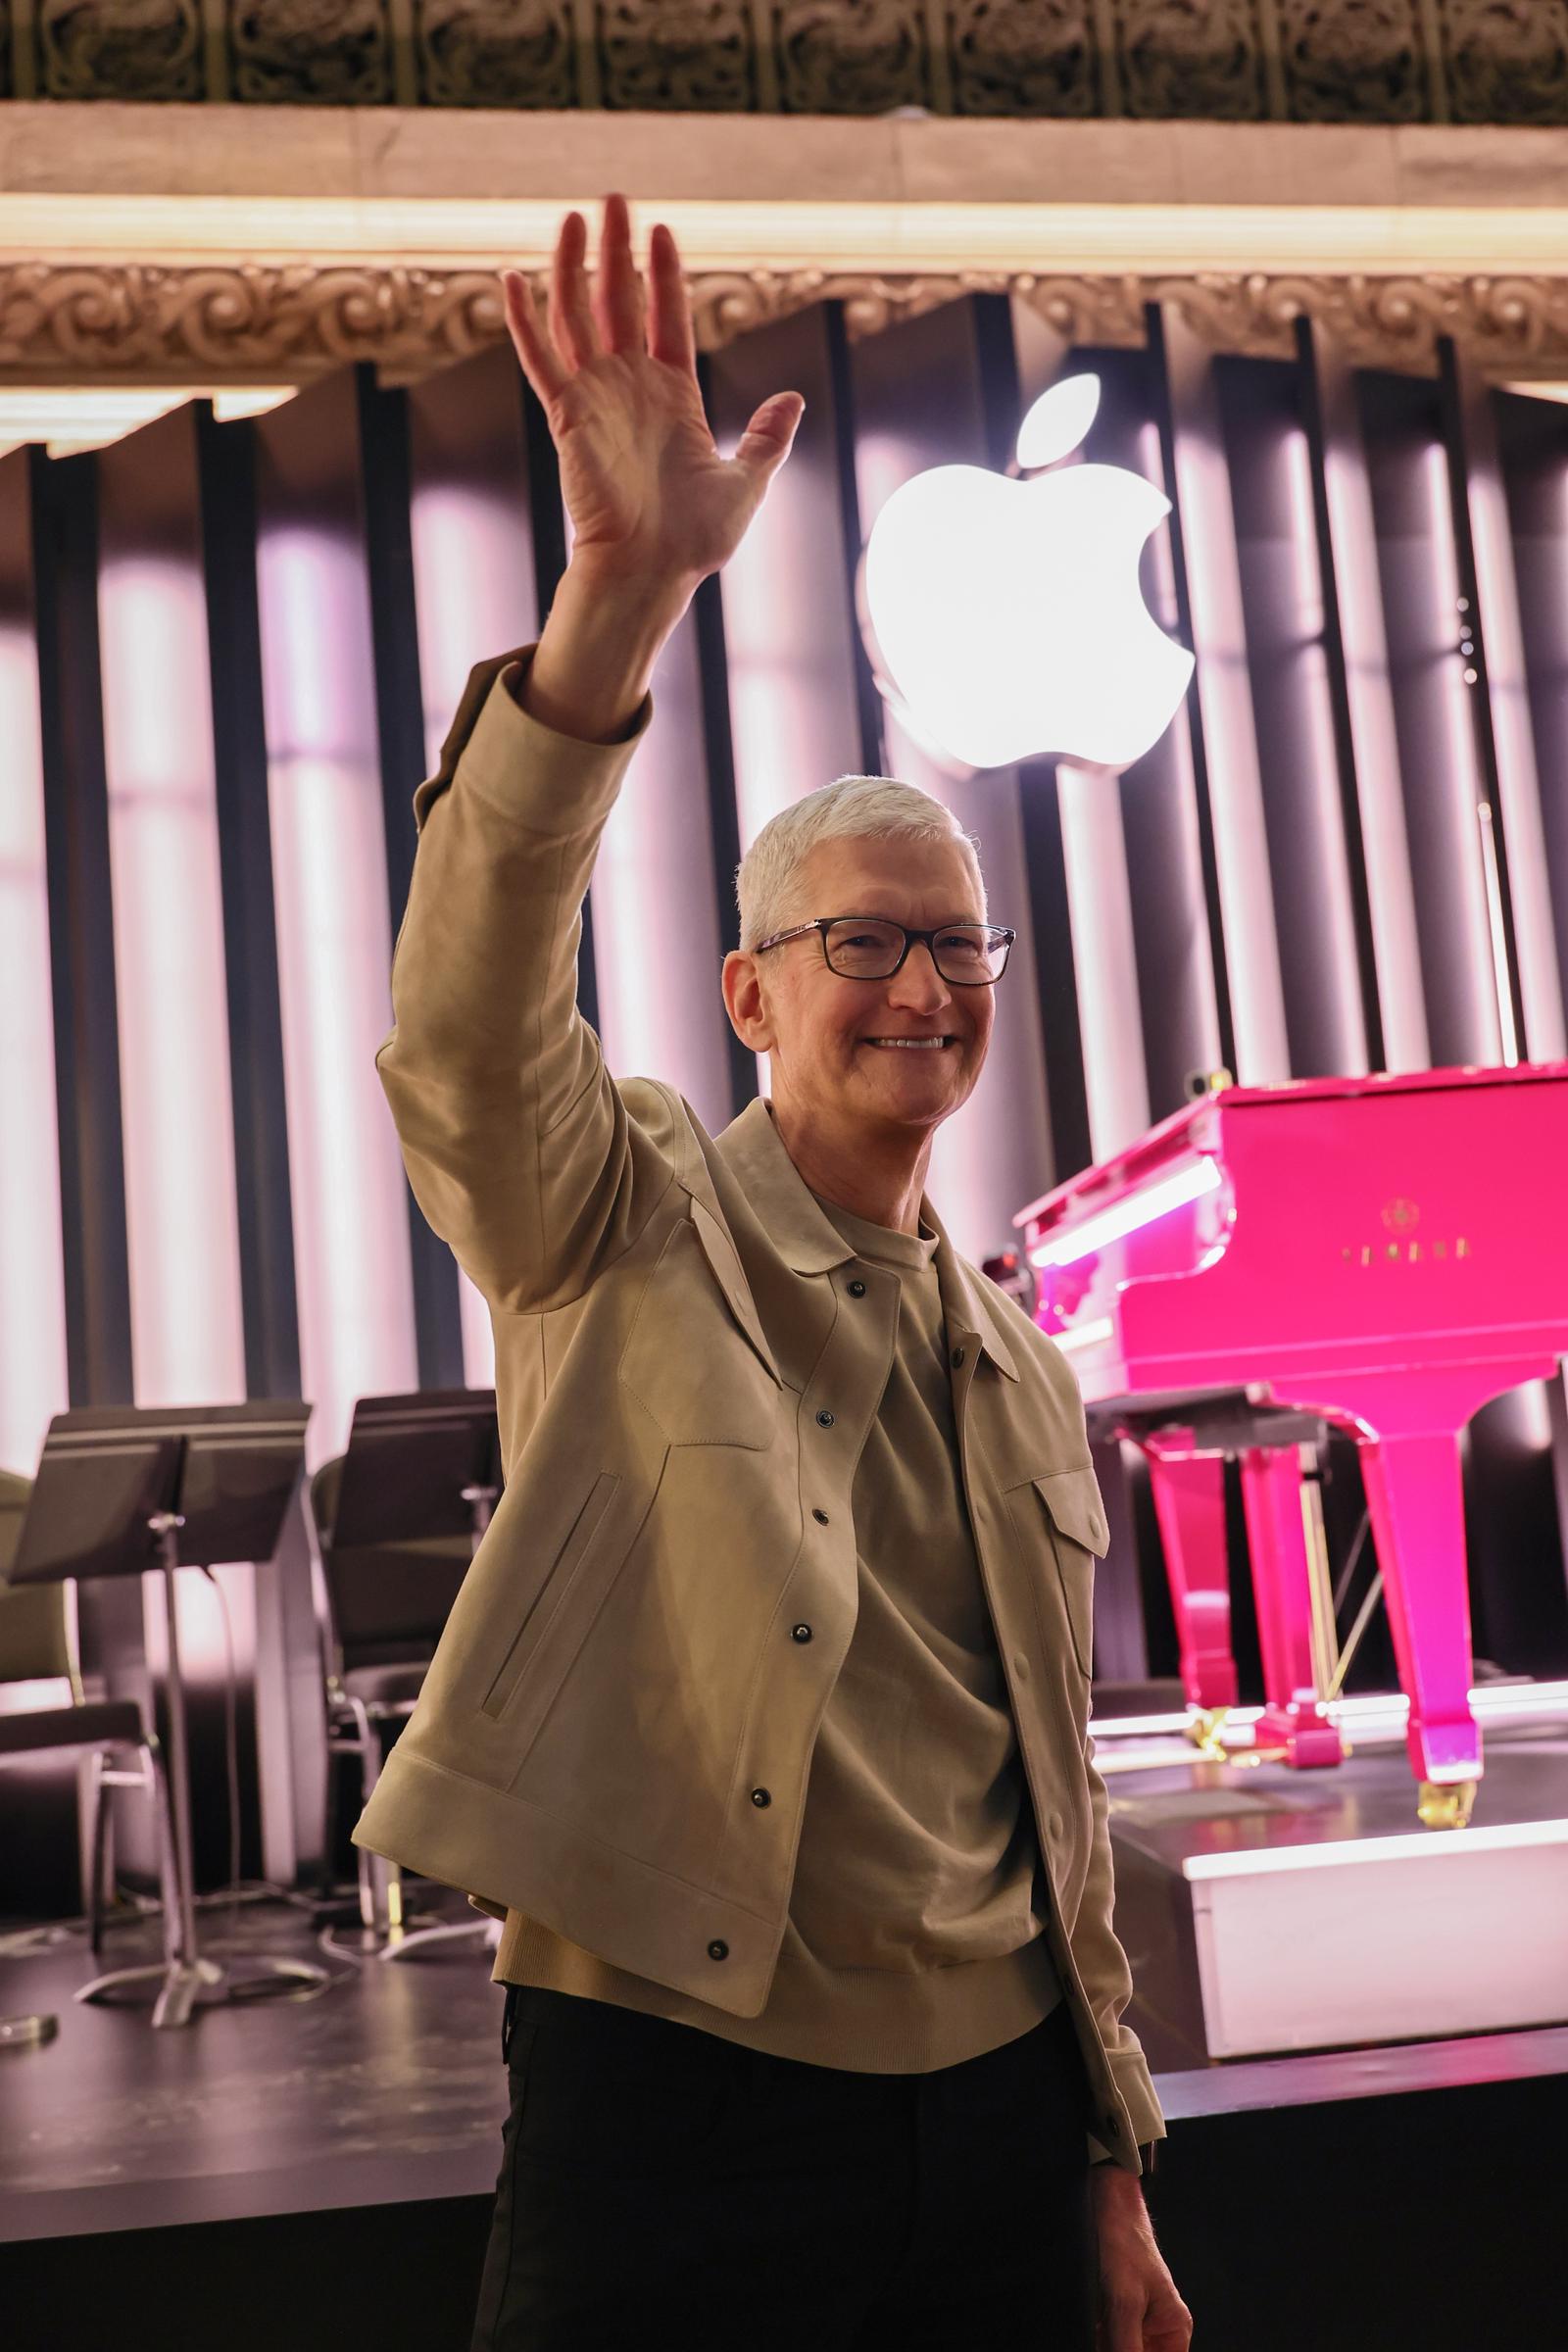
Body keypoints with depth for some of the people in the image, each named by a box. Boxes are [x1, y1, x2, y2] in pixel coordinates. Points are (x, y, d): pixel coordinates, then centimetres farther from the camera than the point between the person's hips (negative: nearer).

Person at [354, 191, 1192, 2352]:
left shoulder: (1016, 1359, 11)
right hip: (680, 2103, -5)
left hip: (999, 2112, 5)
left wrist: (1114, 2171, 17)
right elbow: (472, 1017, -26)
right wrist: (622, 592, -38)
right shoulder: (629, 1231, -4)